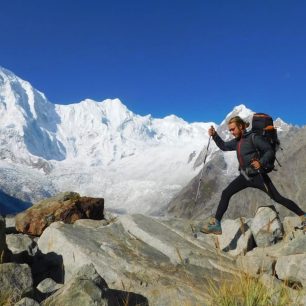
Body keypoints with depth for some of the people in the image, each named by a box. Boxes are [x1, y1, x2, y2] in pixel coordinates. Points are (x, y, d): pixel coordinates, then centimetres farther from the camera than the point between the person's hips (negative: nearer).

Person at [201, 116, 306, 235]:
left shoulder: (253, 137, -13)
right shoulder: (237, 141, 10)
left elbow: (270, 151, -15)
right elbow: (224, 146, 22)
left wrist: (261, 163, -32)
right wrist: (214, 135, 8)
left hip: (257, 175, -7)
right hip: (245, 175, 7)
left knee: (278, 198, -2)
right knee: (226, 194, -1)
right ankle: (215, 224, 1)